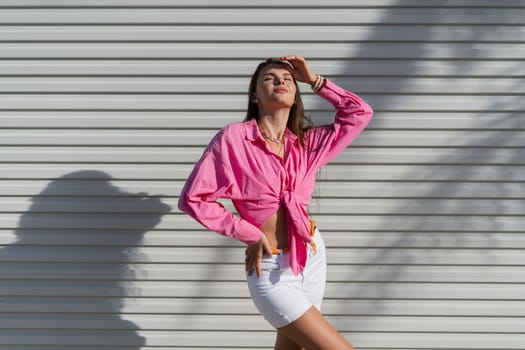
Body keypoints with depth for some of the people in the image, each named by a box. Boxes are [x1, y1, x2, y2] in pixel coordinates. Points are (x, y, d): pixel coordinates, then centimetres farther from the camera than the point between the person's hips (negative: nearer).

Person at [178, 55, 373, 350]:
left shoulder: (307, 143, 5)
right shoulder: (234, 137, -10)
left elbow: (360, 113, 12)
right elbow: (193, 198, -9)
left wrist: (314, 80, 6)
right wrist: (249, 234, -10)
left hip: (313, 258, 6)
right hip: (271, 270, -6)